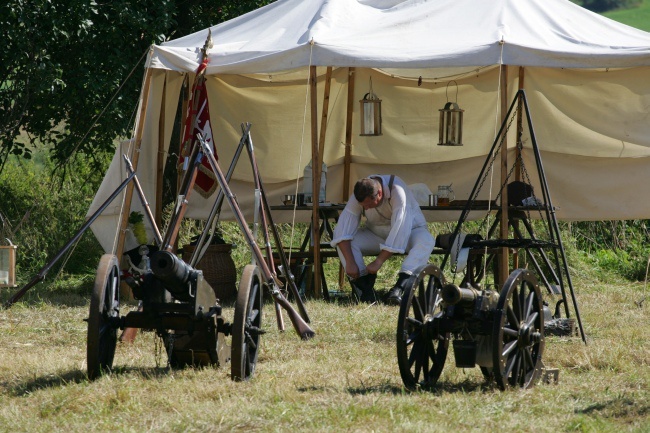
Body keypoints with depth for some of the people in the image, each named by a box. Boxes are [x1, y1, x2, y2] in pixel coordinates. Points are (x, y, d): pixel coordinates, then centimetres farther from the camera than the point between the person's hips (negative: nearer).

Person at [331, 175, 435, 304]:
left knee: (426, 241, -37)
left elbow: (399, 230, -36)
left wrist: (378, 262, -37)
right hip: (376, 234, 3)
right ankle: (365, 288, -33)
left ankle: (398, 289, -47)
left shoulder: (398, 192, -32)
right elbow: (343, 228, -23)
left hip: (410, 231, -3)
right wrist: (350, 262, -36)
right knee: (343, 242, -23)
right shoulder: (358, 197, -19)